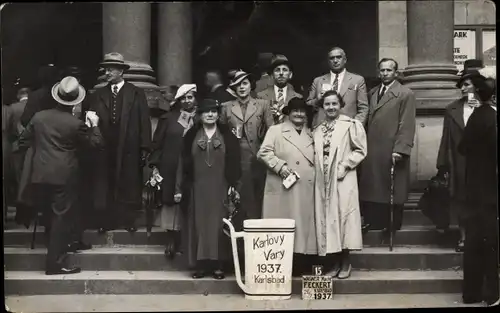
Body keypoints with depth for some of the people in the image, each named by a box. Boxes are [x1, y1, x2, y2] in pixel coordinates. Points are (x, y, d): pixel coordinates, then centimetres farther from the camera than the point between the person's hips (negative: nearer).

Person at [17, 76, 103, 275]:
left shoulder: (38, 117, 3)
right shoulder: (76, 124, -11)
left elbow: (24, 142, 9)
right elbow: (96, 144, -2)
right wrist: (94, 125, 10)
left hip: (40, 174, 5)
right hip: (64, 176, -5)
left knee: (48, 214, 20)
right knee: (62, 217, 1)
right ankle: (55, 263, 1)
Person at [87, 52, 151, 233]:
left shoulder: (136, 94, 2)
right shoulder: (98, 95, 10)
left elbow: (144, 122, -2)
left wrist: (144, 147, -6)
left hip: (129, 149, -2)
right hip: (105, 149, 2)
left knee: (129, 186, 5)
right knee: (105, 186, 3)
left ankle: (128, 220, 16)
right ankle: (107, 220, 12)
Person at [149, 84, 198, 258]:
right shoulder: (168, 118, 8)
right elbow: (157, 143, 6)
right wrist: (154, 165, -2)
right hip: (170, 169, 0)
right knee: (171, 202, -1)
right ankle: (171, 236, 7)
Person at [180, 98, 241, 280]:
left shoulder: (227, 136, 6)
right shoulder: (191, 136, 7)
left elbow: (234, 162, 2)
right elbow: (185, 163, 5)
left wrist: (234, 186, -6)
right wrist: (181, 187, -1)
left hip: (220, 188, -1)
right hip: (197, 188, 1)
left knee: (218, 224, -1)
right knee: (198, 224, 1)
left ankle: (218, 265, 6)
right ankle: (200, 264, 8)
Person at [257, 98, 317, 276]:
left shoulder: (312, 135, 21)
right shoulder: (276, 130, 6)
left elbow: (315, 160, 22)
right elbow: (264, 152, -4)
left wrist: (316, 178, 6)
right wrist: (280, 166, -15)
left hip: (306, 191, 4)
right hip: (282, 189, -4)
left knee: (303, 225, 3)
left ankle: (299, 266, 9)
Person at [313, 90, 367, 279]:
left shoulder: (351, 125, -2)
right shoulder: (318, 130, 15)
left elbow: (360, 150, -4)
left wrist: (345, 165, -13)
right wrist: (316, 167, 3)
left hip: (343, 180, -5)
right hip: (323, 182, 5)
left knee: (343, 217, -4)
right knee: (326, 219, 5)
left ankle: (345, 262, 7)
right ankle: (336, 261, 15)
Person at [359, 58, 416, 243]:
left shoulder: (406, 95, -1)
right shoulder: (372, 93, 17)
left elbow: (407, 126, -8)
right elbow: (369, 122, 12)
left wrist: (399, 150, -17)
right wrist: (365, 146, 4)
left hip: (392, 153, -5)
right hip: (372, 152, 5)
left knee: (392, 193, 2)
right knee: (371, 192, 4)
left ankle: (390, 231, 12)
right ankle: (374, 225, 12)